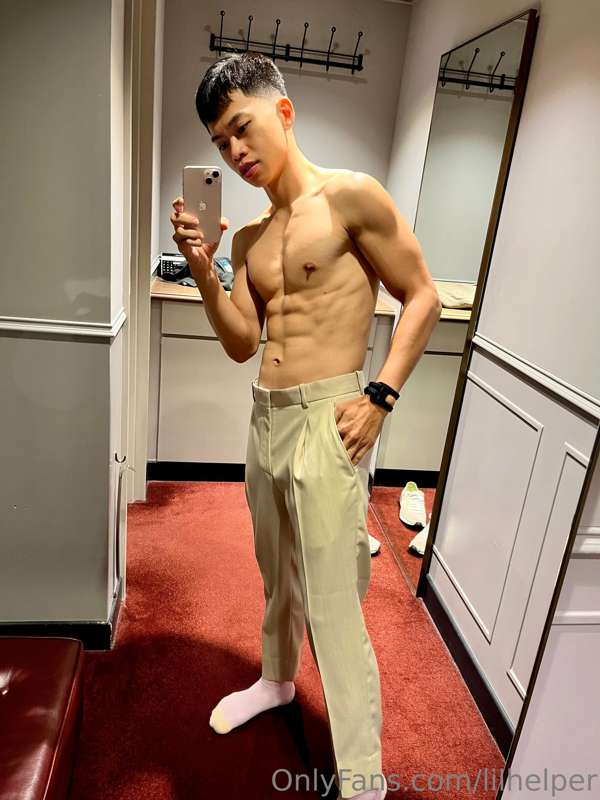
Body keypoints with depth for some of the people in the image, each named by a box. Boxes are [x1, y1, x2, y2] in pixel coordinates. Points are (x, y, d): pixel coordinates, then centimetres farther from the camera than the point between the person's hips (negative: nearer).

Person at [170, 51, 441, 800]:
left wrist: (379, 398, -15)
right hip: (264, 417, 7)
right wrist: (203, 272, -5)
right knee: (277, 573, 24)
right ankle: (276, 681, 48)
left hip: (326, 420, -7)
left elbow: (423, 297, -6)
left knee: (335, 610, -1)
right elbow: (242, 344, 9)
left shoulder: (352, 197, -7)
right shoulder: (247, 236, 12)